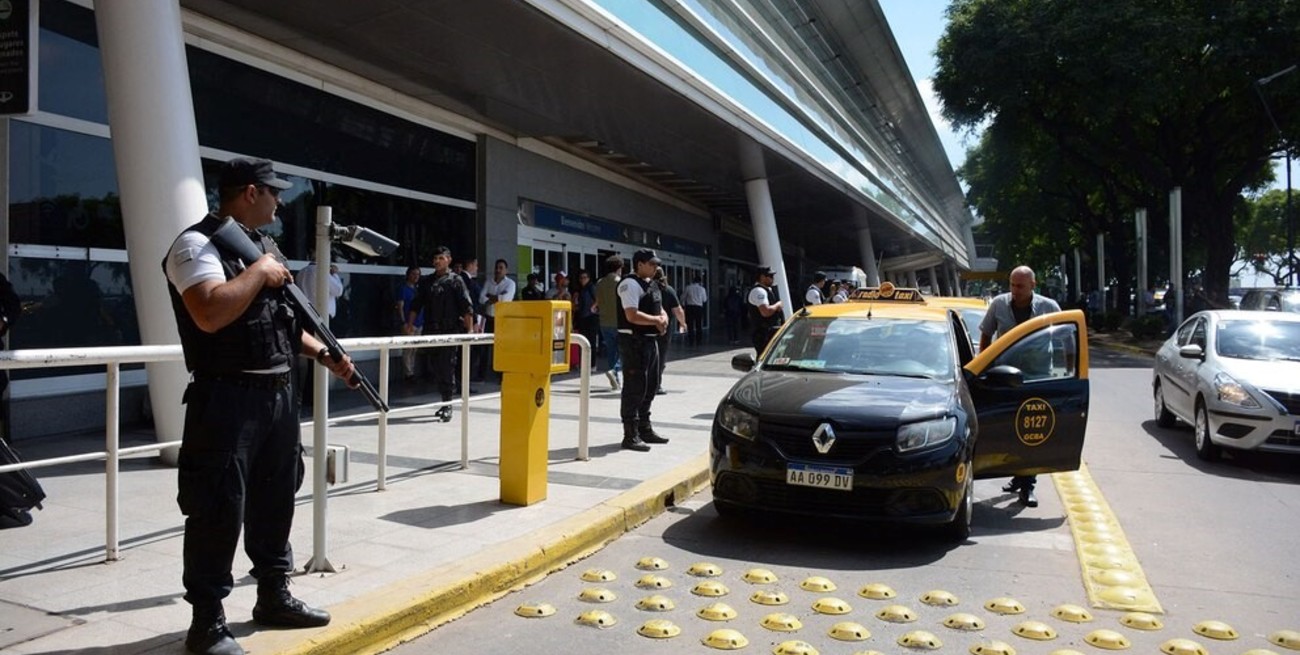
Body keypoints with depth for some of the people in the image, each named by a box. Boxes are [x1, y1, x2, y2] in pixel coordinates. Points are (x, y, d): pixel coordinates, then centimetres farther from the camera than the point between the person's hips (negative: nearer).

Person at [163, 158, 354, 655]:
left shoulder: (264, 245, 16)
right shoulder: (198, 245, -11)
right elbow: (212, 314, -28)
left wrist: (324, 355, 13)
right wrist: (259, 271, -16)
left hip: (279, 394, 9)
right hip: (228, 399, -9)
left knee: (275, 500, 17)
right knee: (219, 510, -2)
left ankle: (274, 596, 32)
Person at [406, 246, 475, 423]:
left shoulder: (455, 280, 0)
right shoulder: (427, 281, 15)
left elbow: (466, 307, -5)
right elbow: (416, 304, 16)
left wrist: (469, 329, -12)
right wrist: (410, 323, 6)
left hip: (450, 331, -5)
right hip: (431, 331, 5)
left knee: (447, 368, -7)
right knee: (436, 368, 9)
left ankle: (448, 406, -4)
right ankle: (445, 401, 21)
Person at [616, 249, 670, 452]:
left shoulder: (652, 285, 17)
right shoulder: (630, 284, -13)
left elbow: (660, 309, 25)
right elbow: (632, 316, -24)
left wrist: (663, 318, 1)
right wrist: (656, 320, -12)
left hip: (651, 340, 10)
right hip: (634, 341, -10)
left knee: (650, 386, 17)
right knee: (634, 388, -8)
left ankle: (644, 429, 30)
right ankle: (630, 435, -2)